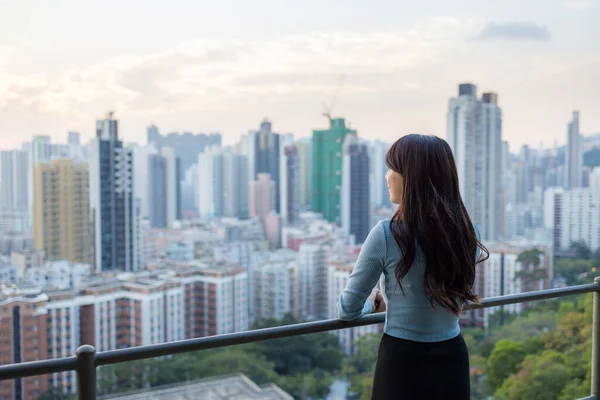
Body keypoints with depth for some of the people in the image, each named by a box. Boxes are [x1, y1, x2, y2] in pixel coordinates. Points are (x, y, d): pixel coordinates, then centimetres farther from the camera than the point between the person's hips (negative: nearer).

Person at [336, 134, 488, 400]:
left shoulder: (387, 234, -17)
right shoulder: (468, 233, -3)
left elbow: (349, 309, -8)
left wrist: (373, 304, 16)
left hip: (402, 361, -4)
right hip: (452, 360, 4)